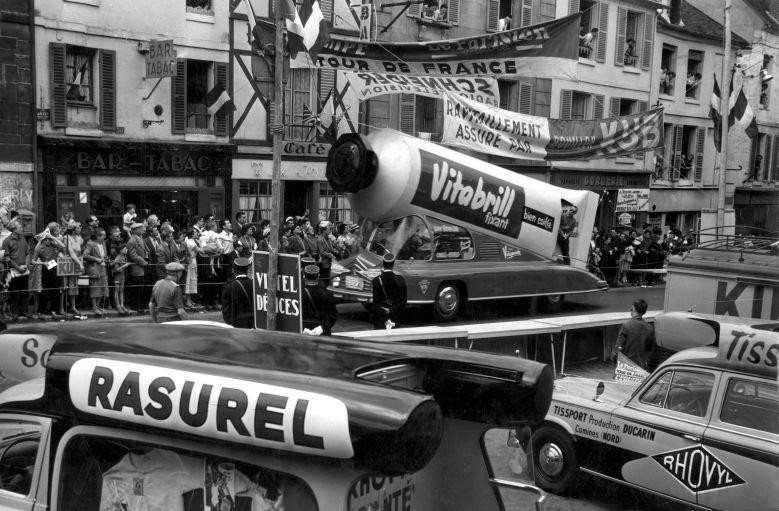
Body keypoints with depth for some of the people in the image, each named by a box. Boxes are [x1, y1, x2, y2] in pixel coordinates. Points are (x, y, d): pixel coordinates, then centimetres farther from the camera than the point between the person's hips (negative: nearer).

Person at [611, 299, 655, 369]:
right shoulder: (650, 328, 0)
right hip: (642, 365, 4)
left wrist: (613, 356, 3)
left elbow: (619, 347, -14)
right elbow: (650, 349, 10)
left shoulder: (626, 325, -14)